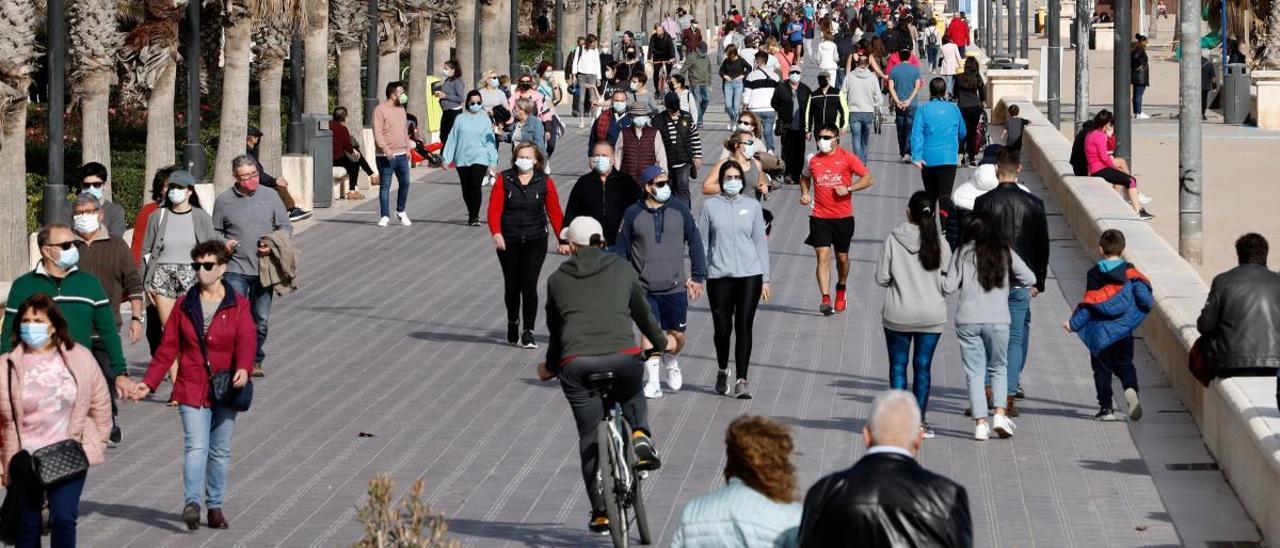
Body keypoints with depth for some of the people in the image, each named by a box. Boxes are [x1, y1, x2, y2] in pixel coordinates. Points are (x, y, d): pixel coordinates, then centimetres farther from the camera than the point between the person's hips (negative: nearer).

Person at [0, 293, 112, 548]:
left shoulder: (79, 358, 1)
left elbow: (100, 403, 11)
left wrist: (98, 443, 7)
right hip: (25, 461, 1)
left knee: (64, 518, -14)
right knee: (27, 526, 6)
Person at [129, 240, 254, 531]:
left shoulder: (238, 305, 1)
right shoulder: (185, 305, 6)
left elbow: (246, 340, -13)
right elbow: (168, 348, 8)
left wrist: (243, 368, -34)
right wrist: (149, 382, 2)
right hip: (192, 389, 0)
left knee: (220, 450, 9)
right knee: (196, 446, -16)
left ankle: (215, 506, 19)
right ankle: (192, 502, -27)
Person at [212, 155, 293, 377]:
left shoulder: (270, 198, 6)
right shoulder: (224, 200, 2)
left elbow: (286, 227, 11)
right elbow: (215, 231, 12)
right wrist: (223, 244, -9)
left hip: (264, 268, 3)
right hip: (235, 268, -2)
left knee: (260, 319, 10)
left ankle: (255, 361, 24)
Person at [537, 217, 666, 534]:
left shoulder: (557, 279, 17)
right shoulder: (622, 270, 16)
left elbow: (555, 330, 26)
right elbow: (642, 313, 27)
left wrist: (550, 366, 44)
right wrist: (660, 343, 46)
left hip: (576, 362, 0)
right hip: (623, 356, 0)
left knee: (590, 438, 11)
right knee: (632, 394, 34)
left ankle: (600, 513, 9)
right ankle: (641, 436, 4)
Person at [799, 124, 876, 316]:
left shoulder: (847, 158, -3)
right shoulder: (812, 159, 5)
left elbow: (869, 179, -3)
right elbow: (805, 177, 26)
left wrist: (848, 189, -16)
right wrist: (805, 194, 7)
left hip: (843, 216, -1)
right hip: (819, 217, 1)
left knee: (842, 257, 13)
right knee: (823, 256, -12)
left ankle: (841, 288, 41)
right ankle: (825, 299, -17)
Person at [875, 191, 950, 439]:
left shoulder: (893, 240, -9)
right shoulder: (940, 244, -7)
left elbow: (881, 278, -7)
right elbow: (948, 281, -2)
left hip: (898, 316, -1)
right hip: (931, 316, 1)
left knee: (898, 366, 9)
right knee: (923, 367, 8)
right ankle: (919, 421, 10)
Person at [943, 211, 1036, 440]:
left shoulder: (963, 253, -1)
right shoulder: (1005, 254, 2)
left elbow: (948, 287, -3)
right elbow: (1030, 278, 3)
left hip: (967, 320, -1)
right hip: (998, 319, 1)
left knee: (974, 372, 5)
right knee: (999, 367, 16)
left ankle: (980, 423, -1)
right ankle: (1000, 413, -1)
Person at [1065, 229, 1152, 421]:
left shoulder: (1094, 274, -4)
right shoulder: (1130, 272, -3)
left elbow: (1088, 304, -5)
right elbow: (1143, 297, -8)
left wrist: (1073, 324, 2)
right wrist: (1149, 304, 15)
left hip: (1099, 332, -1)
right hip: (1123, 331, 1)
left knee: (1102, 369, 8)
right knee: (1124, 364, 10)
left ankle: (1106, 407, 5)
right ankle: (1130, 388, -20)